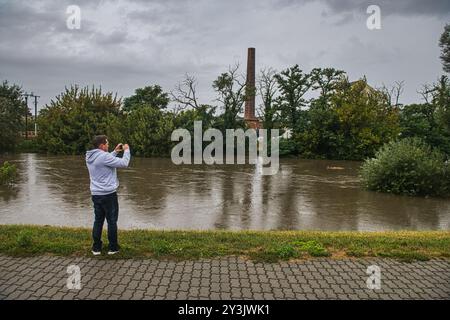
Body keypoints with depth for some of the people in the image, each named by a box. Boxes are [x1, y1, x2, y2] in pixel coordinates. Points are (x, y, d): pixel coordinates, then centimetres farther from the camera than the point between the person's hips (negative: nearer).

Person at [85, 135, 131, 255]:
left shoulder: (89, 157, 7)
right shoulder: (104, 156, -19)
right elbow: (124, 163, -17)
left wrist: (115, 151, 18)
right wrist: (126, 150, -3)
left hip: (96, 194, 7)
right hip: (108, 194, -7)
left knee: (98, 220, 14)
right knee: (112, 221, 5)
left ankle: (96, 248, 18)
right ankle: (113, 248, 13)